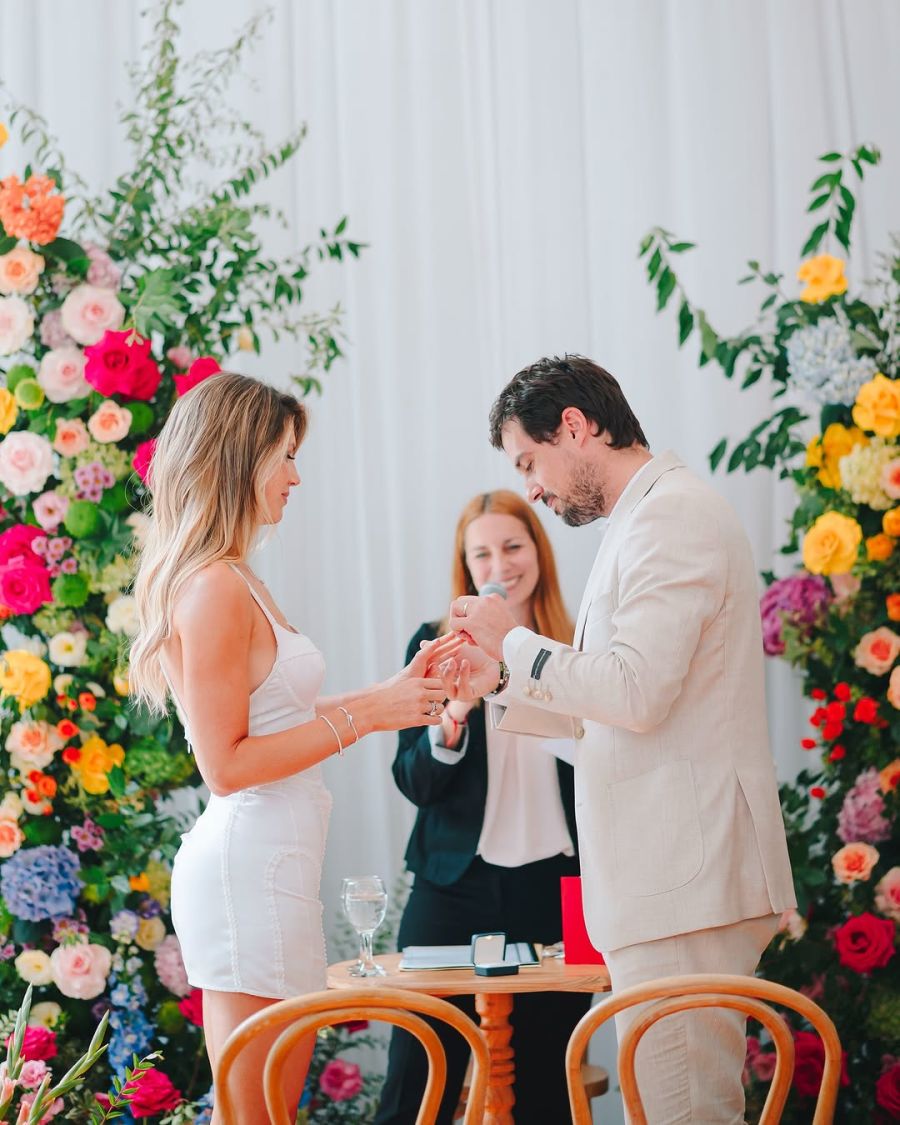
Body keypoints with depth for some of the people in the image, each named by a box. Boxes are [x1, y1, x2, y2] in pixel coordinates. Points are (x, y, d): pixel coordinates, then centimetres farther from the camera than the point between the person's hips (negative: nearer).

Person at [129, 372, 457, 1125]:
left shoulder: (232, 581, 14)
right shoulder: (214, 588, -15)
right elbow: (227, 764, -17)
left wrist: (391, 692, 16)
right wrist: (363, 714, -14)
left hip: (260, 859, 10)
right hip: (248, 864, -10)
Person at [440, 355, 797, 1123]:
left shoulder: (672, 515, -12)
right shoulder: (654, 517, 21)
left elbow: (638, 692, -21)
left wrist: (515, 641, -8)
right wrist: (500, 680, 19)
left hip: (686, 878, -11)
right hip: (672, 875, 11)